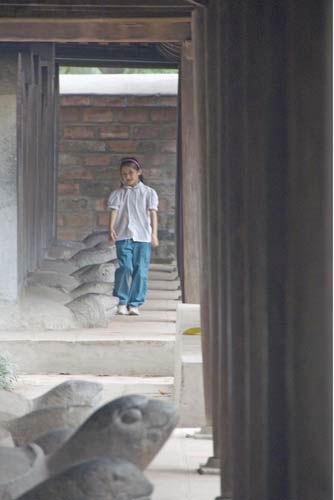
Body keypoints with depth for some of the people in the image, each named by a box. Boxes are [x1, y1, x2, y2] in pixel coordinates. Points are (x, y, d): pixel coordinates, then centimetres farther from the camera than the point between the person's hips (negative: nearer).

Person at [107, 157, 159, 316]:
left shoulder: (148, 192, 8)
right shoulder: (118, 194, 9)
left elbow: (153, 213, 1)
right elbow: (114, 211, -2)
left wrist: (154, 233, -10)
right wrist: (111, 228, -19)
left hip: (143, 237, 1)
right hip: (123, 237, -1)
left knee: (141, 271, -1)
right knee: (125, 268, -12)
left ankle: (135, 304, 6)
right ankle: (121, 302, -3)